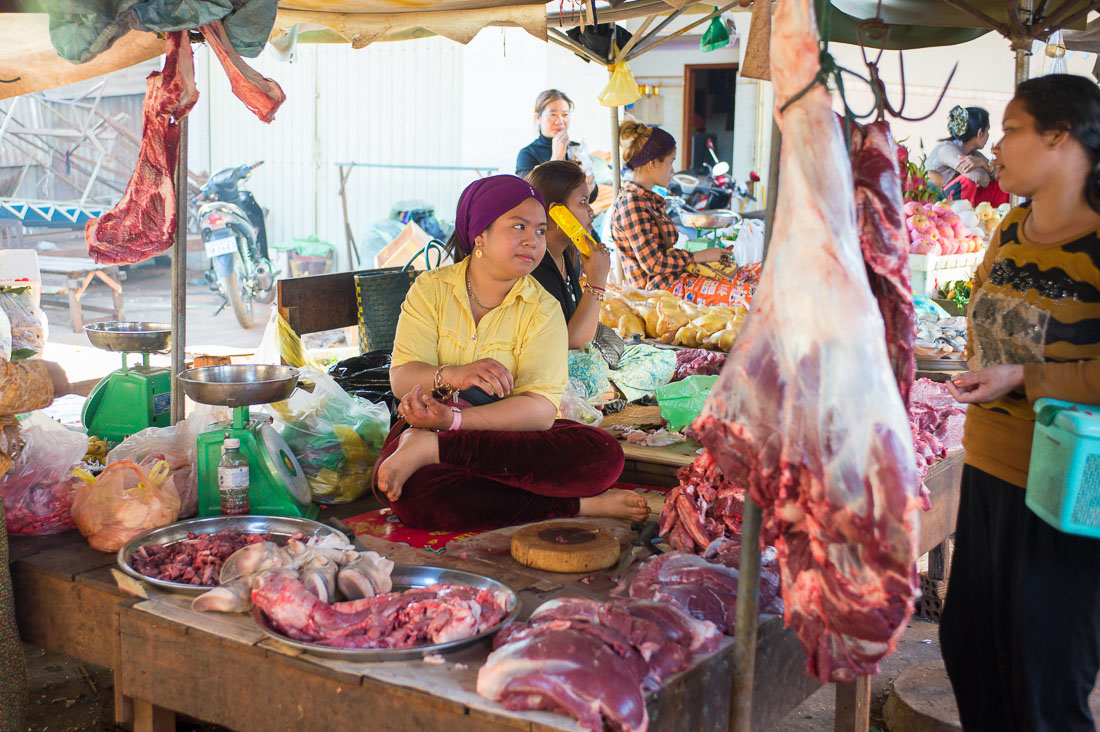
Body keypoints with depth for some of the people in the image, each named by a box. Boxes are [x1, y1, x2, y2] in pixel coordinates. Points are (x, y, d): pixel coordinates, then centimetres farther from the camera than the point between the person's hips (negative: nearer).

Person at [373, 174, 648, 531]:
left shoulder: (543, 309, -1)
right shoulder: (431, 288, 3)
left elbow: (540, 409, -15)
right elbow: (402, 378, -8)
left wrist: (454, 420, -29)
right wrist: (452, 376, -31)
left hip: (513, 435, 1)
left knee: (605, 455, -28)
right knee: (411, 489, -36)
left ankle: (431, 449, -30)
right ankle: (578, 506, -26)